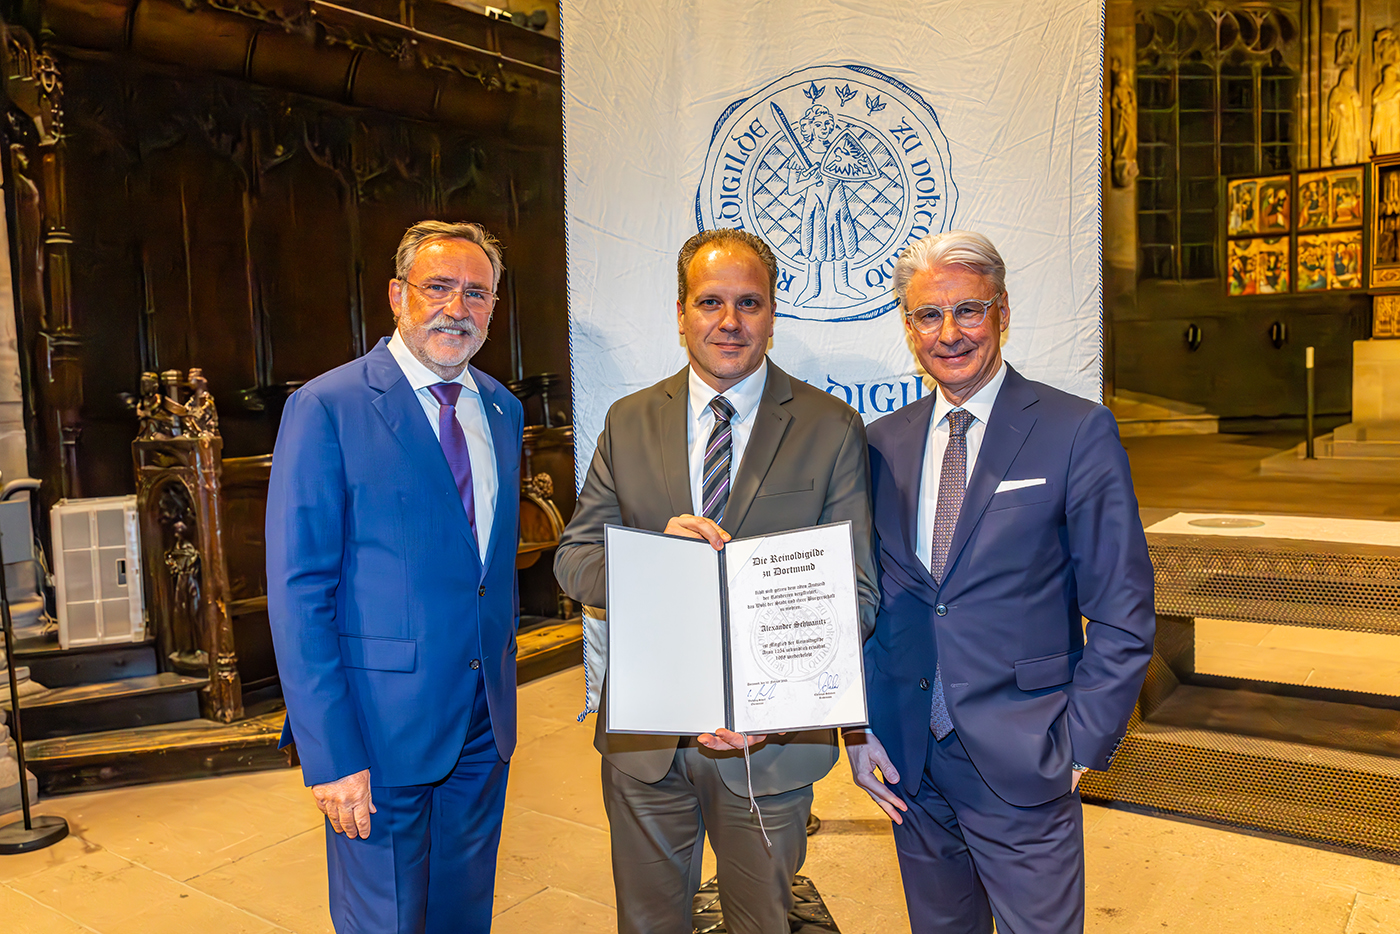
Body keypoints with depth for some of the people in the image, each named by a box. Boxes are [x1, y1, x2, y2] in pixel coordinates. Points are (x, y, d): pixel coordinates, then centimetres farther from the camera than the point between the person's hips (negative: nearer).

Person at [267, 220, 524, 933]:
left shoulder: (503, 410, 8)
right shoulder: (326, 408, -12)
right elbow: (298, 594, -14)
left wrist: (502, 681, 11)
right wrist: (329, 754, -17)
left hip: (485, 723, 6)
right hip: (380, 725, -5)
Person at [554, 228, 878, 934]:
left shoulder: (831, 430, -7)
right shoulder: (629, 423, 1)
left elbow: (855, 591, -9)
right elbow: (574, 561, 0)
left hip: (767, 742, -2)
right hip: (642, 735, 2)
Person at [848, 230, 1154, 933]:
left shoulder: (1077, 432, -8)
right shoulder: (883, 442, 4)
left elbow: (1123, 614, -7)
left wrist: (1081, 745, -10)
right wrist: (858, 725, 1)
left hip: (1023, 767, -3)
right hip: (907, 759, 4)